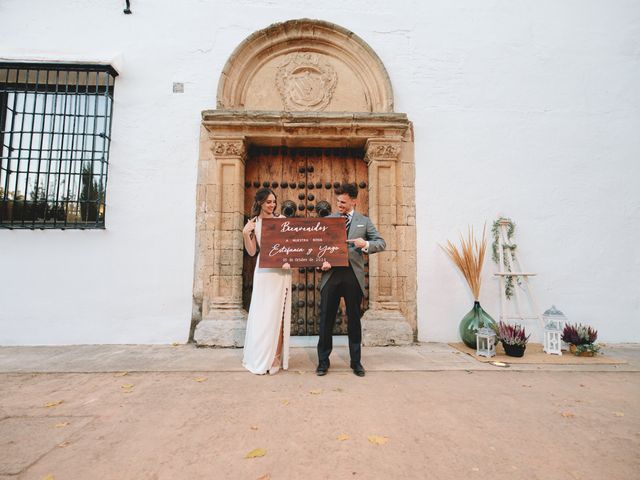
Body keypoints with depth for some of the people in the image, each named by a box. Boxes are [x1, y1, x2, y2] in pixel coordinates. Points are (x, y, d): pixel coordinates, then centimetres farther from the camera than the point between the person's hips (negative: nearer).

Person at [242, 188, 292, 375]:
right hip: (264, 270, 0)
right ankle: (260, 358, 19)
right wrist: (245, 234, -11)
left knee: (278, 313, 5)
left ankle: (275, 357, 15)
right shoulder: (253, 223, 5)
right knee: (262, 313, 4)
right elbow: (252, 251, 2)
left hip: (281, 270, 0)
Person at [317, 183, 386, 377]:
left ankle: (356, 362, 25)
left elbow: (381, 243, 5)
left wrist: (366, 244, -16)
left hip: (353, 275, 0)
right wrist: (322, 260, -10)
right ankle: (323, 361, 19)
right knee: (326, 319, 4)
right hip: (331, 275, 0)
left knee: (354, 320, 10)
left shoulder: (364, 221, 9)